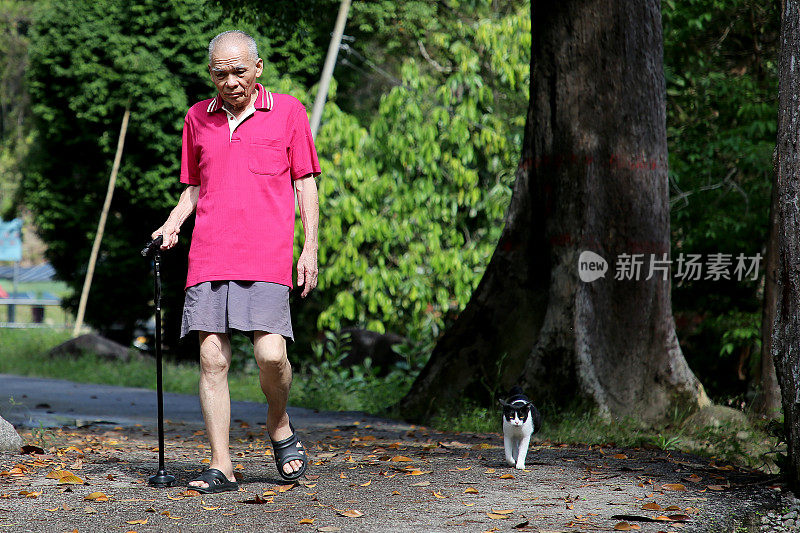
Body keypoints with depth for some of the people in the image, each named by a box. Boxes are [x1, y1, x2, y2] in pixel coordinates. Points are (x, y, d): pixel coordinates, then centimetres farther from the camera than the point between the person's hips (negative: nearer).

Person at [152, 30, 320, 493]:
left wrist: (310, 249, 0)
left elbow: (305, 184, 8)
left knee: (271, 353, -15)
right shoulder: (198, 118, 16)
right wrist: (171, 225, 6)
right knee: (213, 359, -4)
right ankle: (221, 467, 0)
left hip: (267, 258, -3)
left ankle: (279, 425, 15)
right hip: (209, 258, 3)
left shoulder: (288, 112, 7)